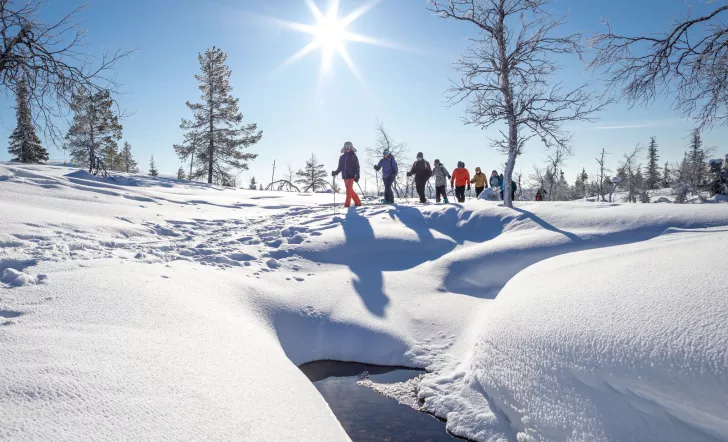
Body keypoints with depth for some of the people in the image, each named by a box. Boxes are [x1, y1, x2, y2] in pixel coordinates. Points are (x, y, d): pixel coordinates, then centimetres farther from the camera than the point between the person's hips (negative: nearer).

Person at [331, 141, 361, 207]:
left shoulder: (353, 156, 0)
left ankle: (347, 204, -11)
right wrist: (335, 172, -3)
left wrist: (357, 176, -12)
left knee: (349, 190, -12)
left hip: (351, 176, -5)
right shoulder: (342, 157, 12)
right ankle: (358, 202, 22)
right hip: (345, 176, 5)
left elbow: (357, 167, -3)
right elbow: (340, 168, 14)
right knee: (350, 190, 10)